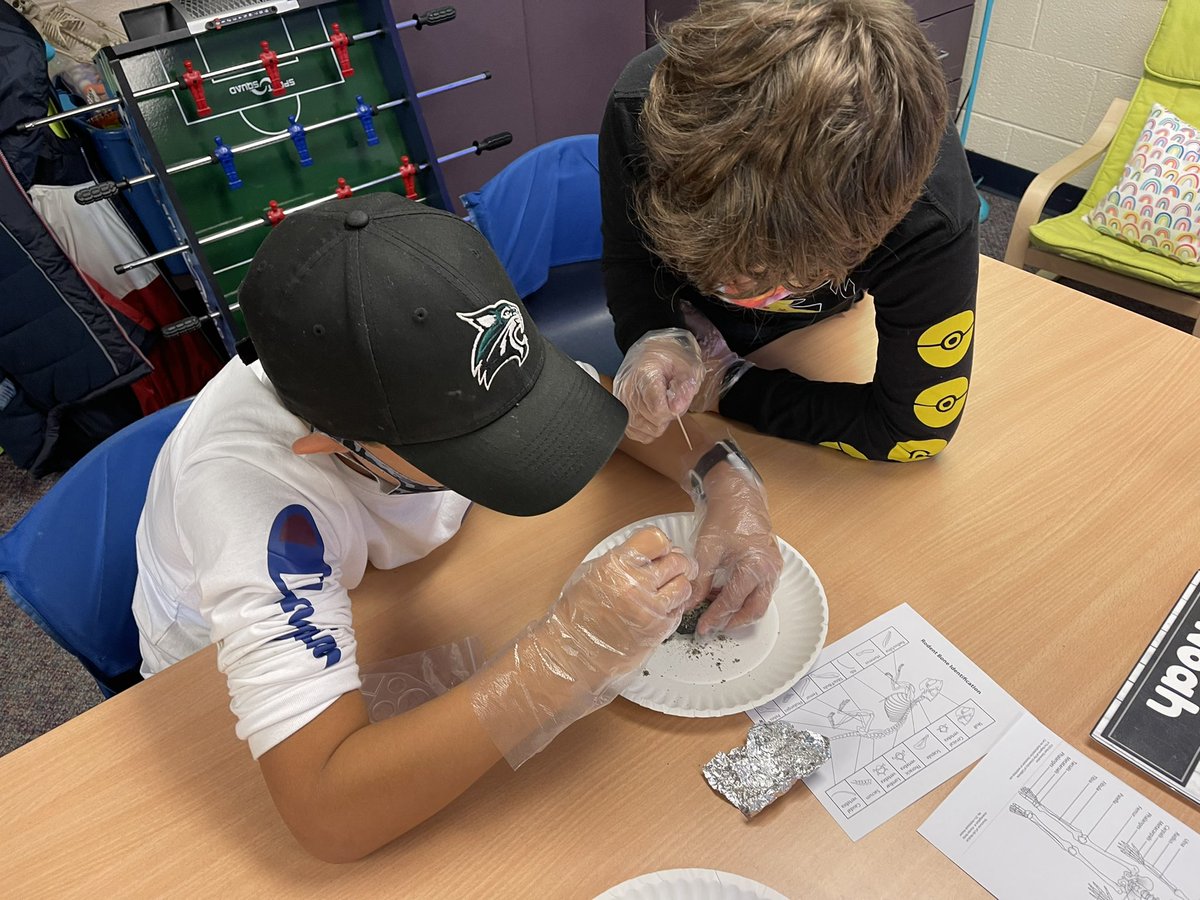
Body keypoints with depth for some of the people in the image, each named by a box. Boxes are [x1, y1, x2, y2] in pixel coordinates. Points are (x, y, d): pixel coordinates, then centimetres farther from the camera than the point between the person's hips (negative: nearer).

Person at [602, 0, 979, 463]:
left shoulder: (930, 219, -44)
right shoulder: (641, 106, -39)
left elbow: (914, 429, -32)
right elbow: (629, 257, -19)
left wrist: (729, 387, -32)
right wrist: (656, 339, -42)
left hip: (817, 345, 0)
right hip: (680, 319, 1)